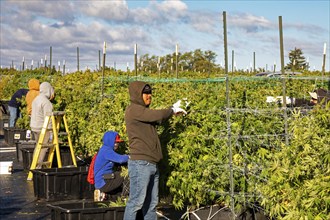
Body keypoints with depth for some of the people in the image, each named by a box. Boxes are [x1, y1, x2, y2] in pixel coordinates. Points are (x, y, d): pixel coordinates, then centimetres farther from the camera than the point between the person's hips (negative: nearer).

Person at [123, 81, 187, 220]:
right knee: (136, 202, -9)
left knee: (151, 203, 10)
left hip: (152, 164, 10)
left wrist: (173, 109, 11)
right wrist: (172, 110, 0)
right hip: (140, 163, -10)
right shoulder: (133, 110, -10)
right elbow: (157, 115, -17)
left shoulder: (144, 111, 22)